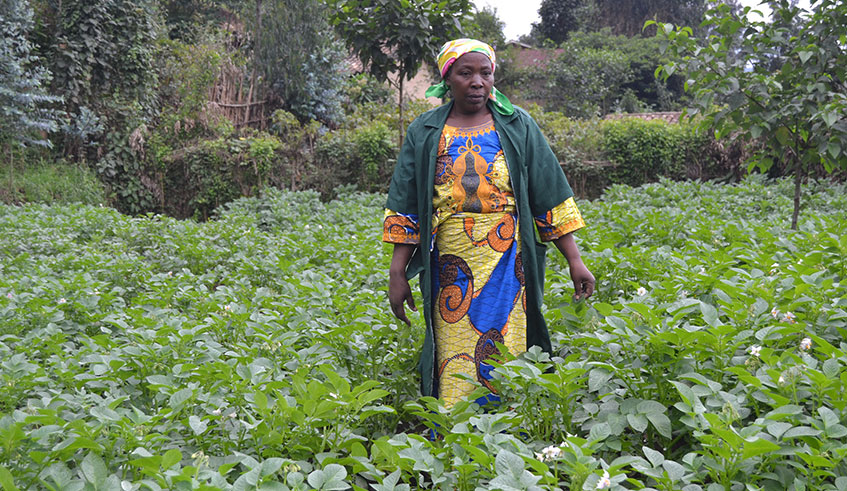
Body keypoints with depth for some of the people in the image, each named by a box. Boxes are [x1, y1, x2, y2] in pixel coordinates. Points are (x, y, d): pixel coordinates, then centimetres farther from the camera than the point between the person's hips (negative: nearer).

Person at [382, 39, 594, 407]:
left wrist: (574, 260, 1)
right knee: (455, 371, 0)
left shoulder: (517, 126, 7)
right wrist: (397, 274, 1)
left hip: (507, 265, 0)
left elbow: (550, 196, 6)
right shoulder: (424, 134, 9)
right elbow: (405, 208, 7)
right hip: (452, 271, 1)